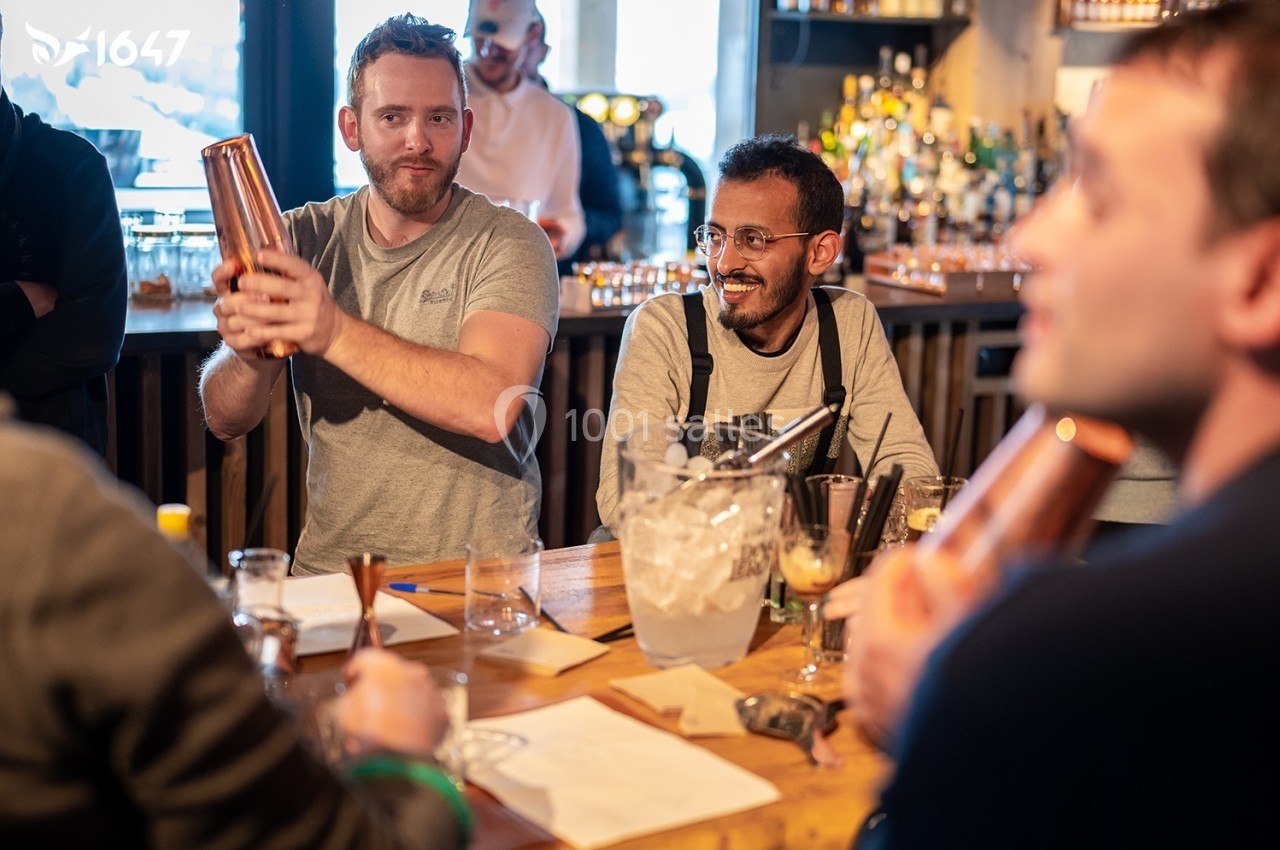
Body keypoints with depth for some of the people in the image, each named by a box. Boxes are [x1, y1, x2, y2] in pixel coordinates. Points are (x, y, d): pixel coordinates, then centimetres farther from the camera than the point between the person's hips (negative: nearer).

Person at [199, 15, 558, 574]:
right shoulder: (305, 238, 8)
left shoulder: (508, 244, -4)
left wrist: (336, 332, -28)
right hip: (330, 568, 3)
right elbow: (226, 421, 4)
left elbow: (492, 407, -20)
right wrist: (250, 355, -17)